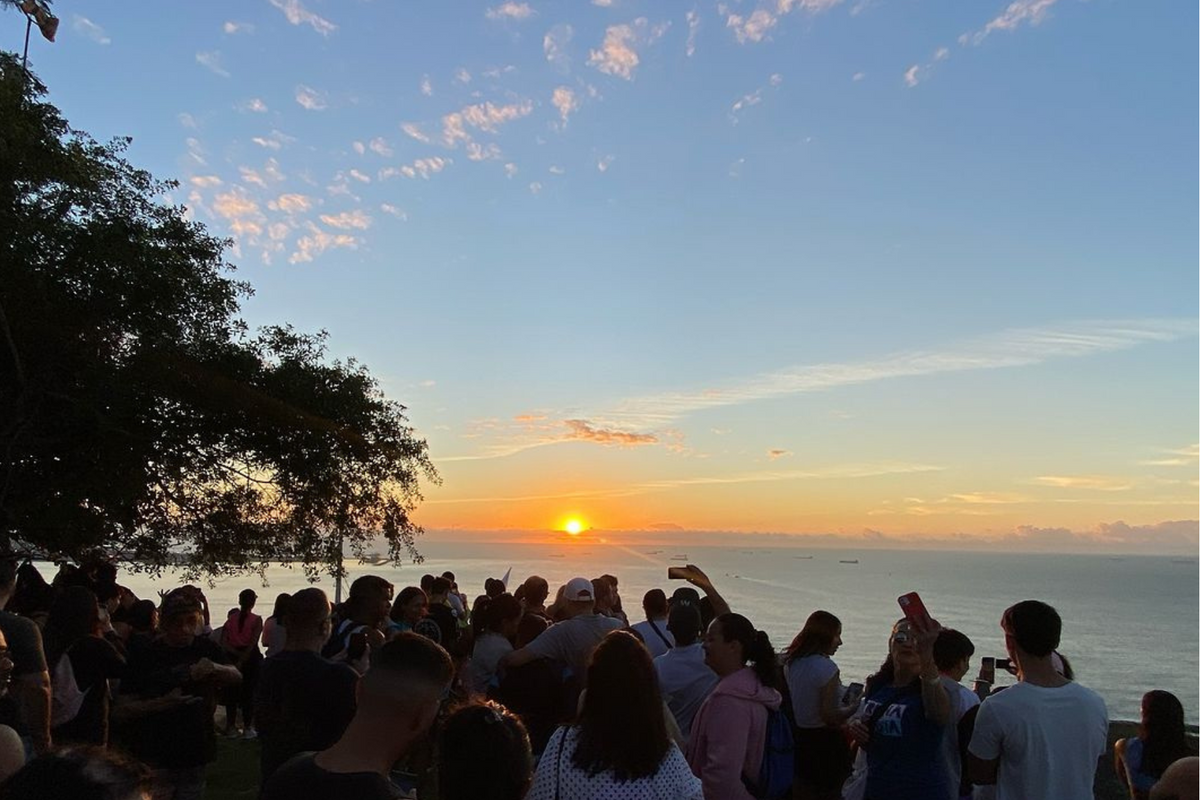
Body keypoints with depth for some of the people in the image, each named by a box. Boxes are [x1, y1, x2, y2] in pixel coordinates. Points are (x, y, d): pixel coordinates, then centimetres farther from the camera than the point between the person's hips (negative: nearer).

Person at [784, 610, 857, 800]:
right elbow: (830, 716, -20)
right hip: (825, 742, -7)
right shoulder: (826, 667, -20)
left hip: (798, 739, 7)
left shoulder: (791, 663, 3)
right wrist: (854, 706, -5)